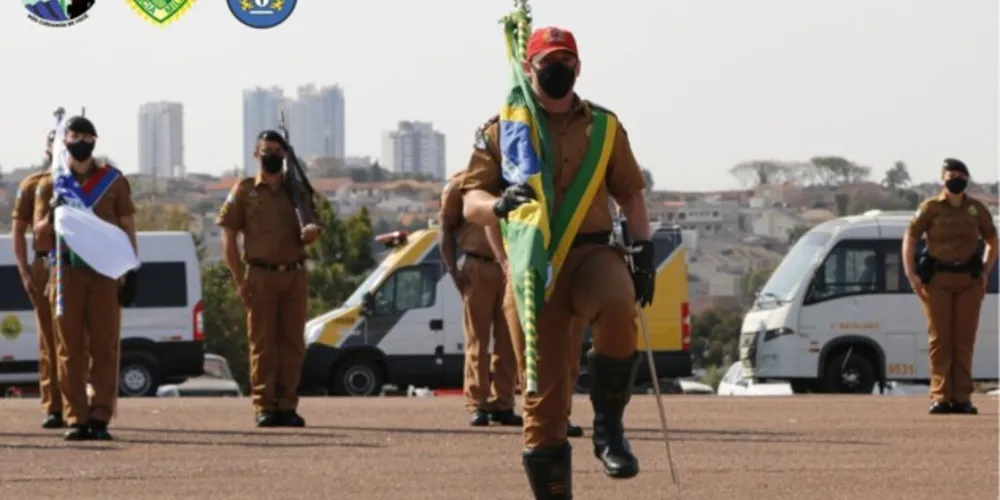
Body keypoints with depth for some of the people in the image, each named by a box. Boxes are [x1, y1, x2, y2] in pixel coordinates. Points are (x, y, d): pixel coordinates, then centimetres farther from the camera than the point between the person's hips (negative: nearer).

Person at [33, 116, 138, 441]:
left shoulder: (113, 181, 10)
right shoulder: (50, 184, 11)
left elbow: (127, 228, 10)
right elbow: (39, 232, 10)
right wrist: (53, 217, -12)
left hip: (105, 272, 0)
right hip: (66, 272, 0)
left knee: (105, 346, -3)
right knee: (70, 347, -2)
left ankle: (101, 417, -1)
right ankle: (76, 418, 0)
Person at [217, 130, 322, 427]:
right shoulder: (245, 191, 5)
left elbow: (309, 235, 17)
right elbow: (228, 238, 2)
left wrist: (310, 233, -9)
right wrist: (240, 280, -7)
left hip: (295, 276, 3)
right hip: (261, 277, -3)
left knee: (292, 343, 3)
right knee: (263, 343, -3)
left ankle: (287, 406, 7)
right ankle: (264, 406, -1)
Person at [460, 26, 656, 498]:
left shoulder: (604, 126, 13)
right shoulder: (500, 130, 7)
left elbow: (631, 193, 20)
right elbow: (470, 202, 3)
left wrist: (644, 254, 9)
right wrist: (498, 204, -20)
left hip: (591, 251, 1)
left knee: (618, 306, -36)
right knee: (544, 397, -4)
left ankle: (608, 428, -19)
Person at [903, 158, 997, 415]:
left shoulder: (977, 209, 7)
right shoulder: (931, 208, 1)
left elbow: (992, 242, 18)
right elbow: (910, 239, 3)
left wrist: (985, 273, 7)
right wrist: (911, 274, -5)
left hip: (969, 282, 2)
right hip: (938, 281, -2)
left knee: (965, 339, 1)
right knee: (940, 339, -2)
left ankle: (962, 398, 4)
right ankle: (941, 397, -2)